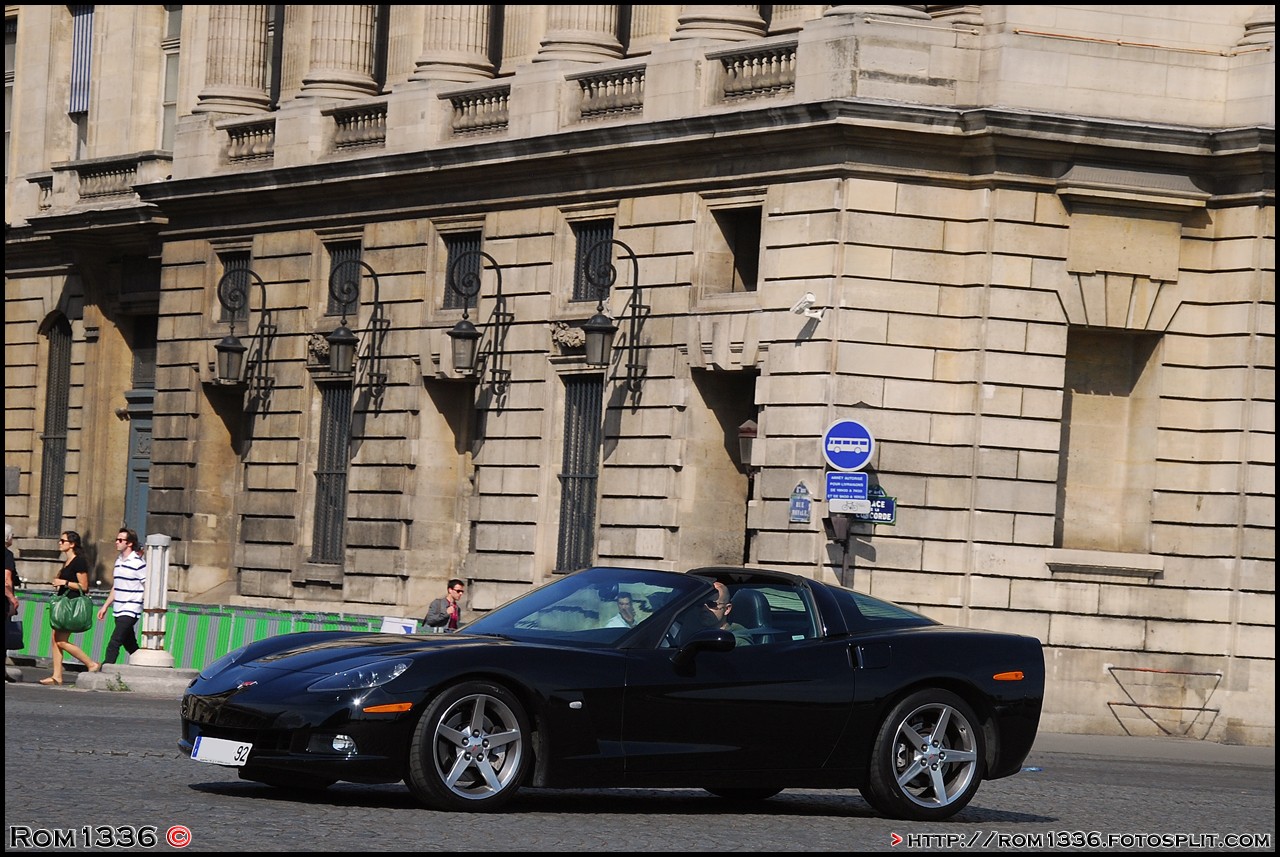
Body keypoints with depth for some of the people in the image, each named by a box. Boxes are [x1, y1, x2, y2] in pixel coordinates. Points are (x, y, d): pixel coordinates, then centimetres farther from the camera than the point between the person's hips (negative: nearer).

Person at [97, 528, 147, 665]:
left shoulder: (138, 562, -12)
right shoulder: (119, 560, 14)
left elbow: (148, 587, -12)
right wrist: (105, 606, 22)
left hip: (130, 611, -8)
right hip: (119, 611, 8)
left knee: (113, 644, -15)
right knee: (130, 646, 13)